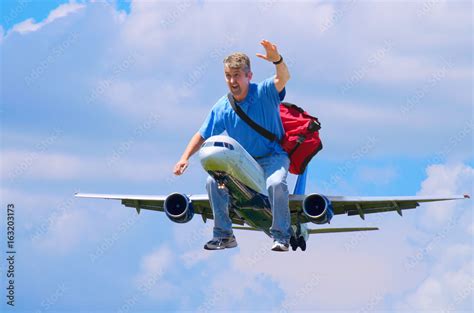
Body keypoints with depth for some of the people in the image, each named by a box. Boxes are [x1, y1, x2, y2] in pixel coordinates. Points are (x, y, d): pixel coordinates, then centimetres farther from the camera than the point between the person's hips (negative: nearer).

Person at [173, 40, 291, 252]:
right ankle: (224, 235, -2)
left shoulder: (264, 93, -14)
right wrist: (185, 158, -12)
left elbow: (283, 79, -35)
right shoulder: (222, 107, -3)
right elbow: (202, 136, 3)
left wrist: (277, 60, -58)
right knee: (213, 182, -18)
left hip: (272, 156, -4)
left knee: (276, 184, -34)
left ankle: (281, 236, -16)